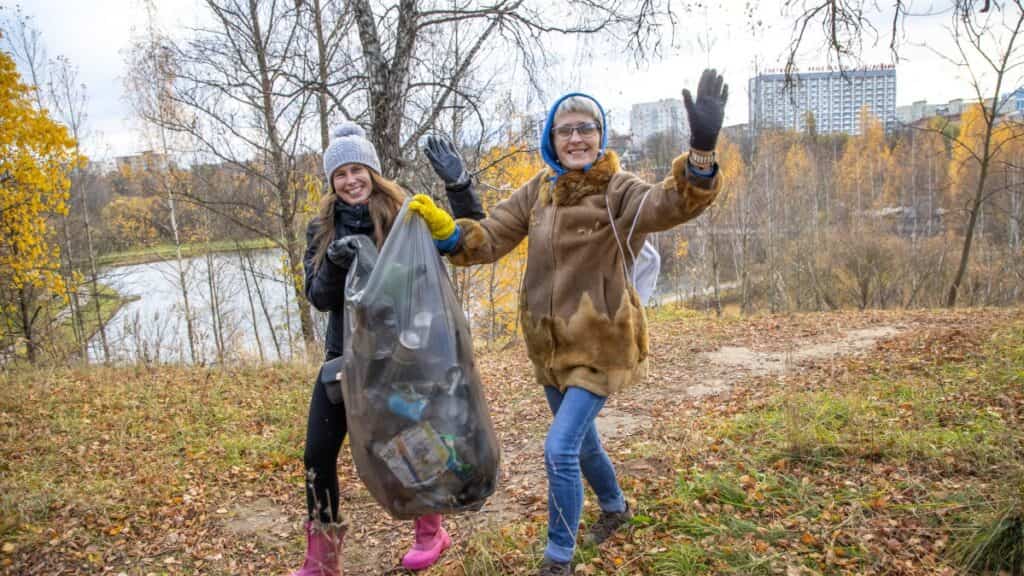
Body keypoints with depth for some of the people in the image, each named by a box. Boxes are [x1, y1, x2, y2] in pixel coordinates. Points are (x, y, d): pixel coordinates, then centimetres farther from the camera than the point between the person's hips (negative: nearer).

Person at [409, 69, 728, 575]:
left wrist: (702, 149, -54)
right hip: (550, 343, 6)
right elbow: (490, 237, -1)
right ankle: (615, 507, 52)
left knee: (560, 448, -12)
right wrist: (444, 227, -21)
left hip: (599, 342, -6)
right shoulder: (538, 191, 2)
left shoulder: (618, 192, -15)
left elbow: (673, 203, -34)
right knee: (580, 439, 23)